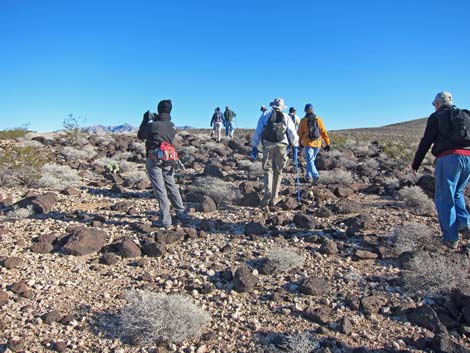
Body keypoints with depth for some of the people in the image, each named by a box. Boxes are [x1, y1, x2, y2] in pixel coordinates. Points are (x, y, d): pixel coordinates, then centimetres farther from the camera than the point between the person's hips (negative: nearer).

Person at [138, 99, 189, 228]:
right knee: (172, 186, 19)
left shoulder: (152, 125, -14)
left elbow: (141, 136, 1)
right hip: (168, 159, 5)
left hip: (154, 160, -5)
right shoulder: (172, 126, 2)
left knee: (160, 189, -1)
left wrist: (145, 120, 10)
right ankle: (181, 212, 26)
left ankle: (165, 220, 0)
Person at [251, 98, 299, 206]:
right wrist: (296, 145, 24)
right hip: (281, 146, 1)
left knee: (268, 169, 6)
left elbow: (258, 131, 3)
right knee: (278, 171, 9)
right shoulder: (286, 118, 8)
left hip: (268, 145, -1)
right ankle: (274, 197, 12)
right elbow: (293, 133, 7)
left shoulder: (265, 116, 6)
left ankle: (268, 193, -16)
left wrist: (254, 146, 8)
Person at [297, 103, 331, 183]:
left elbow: (300, 133, 5)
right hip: (317, 143, 3)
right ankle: (308, 176, 24)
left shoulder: (303, 121, -4)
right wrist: (327, 143, 3)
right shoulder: (318, 119, 2)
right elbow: (324, 132, 0)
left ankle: (315, 175, -22)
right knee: (311, 160, 18)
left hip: (308, 143, -3)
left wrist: (300, 142, 21)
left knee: (310, 161, -3)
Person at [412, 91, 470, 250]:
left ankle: (451, 238, 4)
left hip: (448, 158, -6)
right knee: (457, 193, 25)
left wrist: (415, 164, 7)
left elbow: (426, 142, 1)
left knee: (444, 199, 3)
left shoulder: (436, 117, 6)